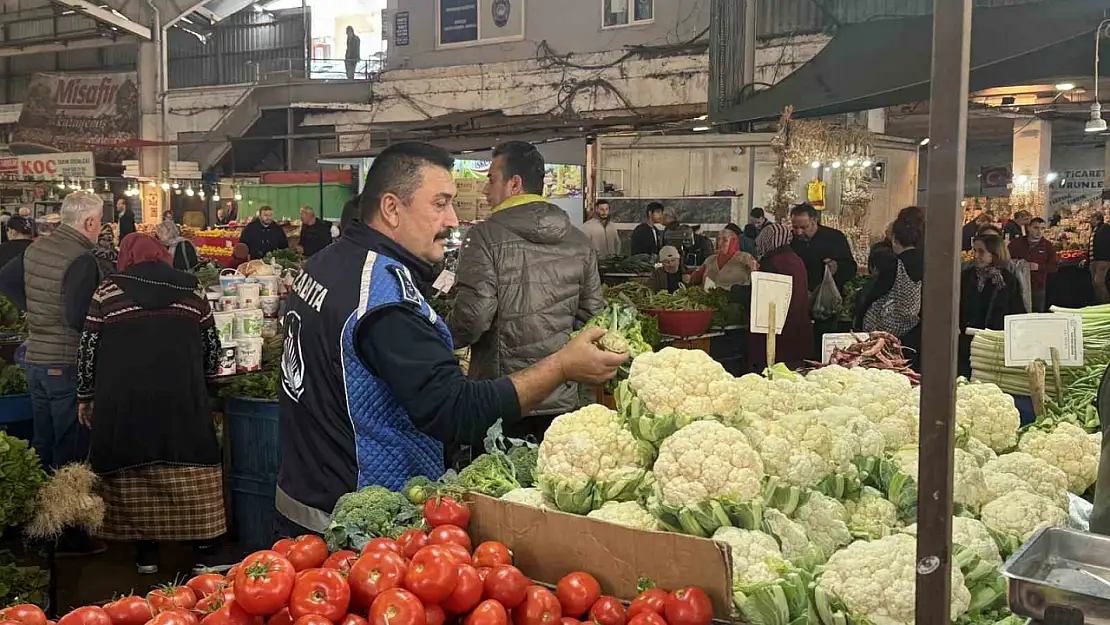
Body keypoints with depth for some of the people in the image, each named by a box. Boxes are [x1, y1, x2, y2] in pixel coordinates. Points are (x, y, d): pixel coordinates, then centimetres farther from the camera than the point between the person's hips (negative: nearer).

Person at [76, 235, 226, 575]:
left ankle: (146, 553, 18)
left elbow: (88, 349, 4)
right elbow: (212, 347, 12)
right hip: (183, 399, 1)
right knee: (191, 474, 6)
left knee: (134, 477, 11)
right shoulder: (191, 288, 7)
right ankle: (204, 552, 9)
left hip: (124, 400, 0)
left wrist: (85, 396, 16)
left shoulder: (108, 291, 3)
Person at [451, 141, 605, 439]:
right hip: (562, 401, 5)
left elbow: (472, 319, -17)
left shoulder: (485, 236, -11)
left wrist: (445, 338, 4)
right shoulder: (579, 242, 5)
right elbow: (593, 317, 9)